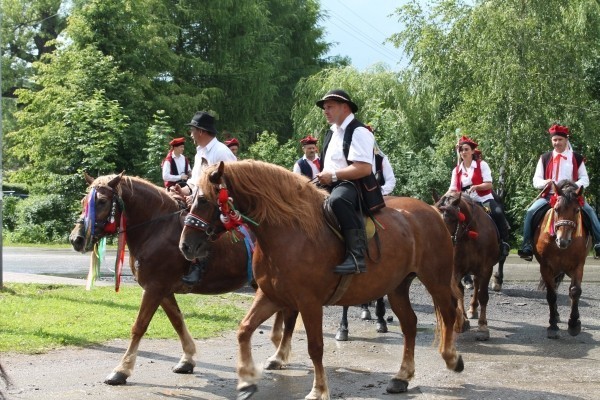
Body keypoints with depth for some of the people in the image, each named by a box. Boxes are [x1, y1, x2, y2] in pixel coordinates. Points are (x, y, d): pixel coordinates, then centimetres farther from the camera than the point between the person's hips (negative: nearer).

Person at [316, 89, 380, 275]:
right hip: (331, 185, 10)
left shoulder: (358, 132, -9)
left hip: (353, 185, -10)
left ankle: (357, 256, -44)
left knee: (338, 199, -41)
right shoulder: (332, 132, 19)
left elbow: (364, 169, -21)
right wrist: (323, 177, 8)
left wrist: (333, 175, -20)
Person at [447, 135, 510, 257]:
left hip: (485, 200, -4)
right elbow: (452, 189, 4)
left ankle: (504, 242, -20)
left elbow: (489, 184, -8)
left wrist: (476, 186, -26)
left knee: (498, 213, -32)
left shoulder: (482, 165, 0)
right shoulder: (456, 170, 11)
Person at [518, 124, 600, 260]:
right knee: (530, 212, -22)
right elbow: (536, 180, 7)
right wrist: (545, 182, -17)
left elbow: (585, 180, 4)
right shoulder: (544, 158, 9)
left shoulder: (577, 158, 6)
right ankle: (527, 245, -16)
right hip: (549, 196, 1)